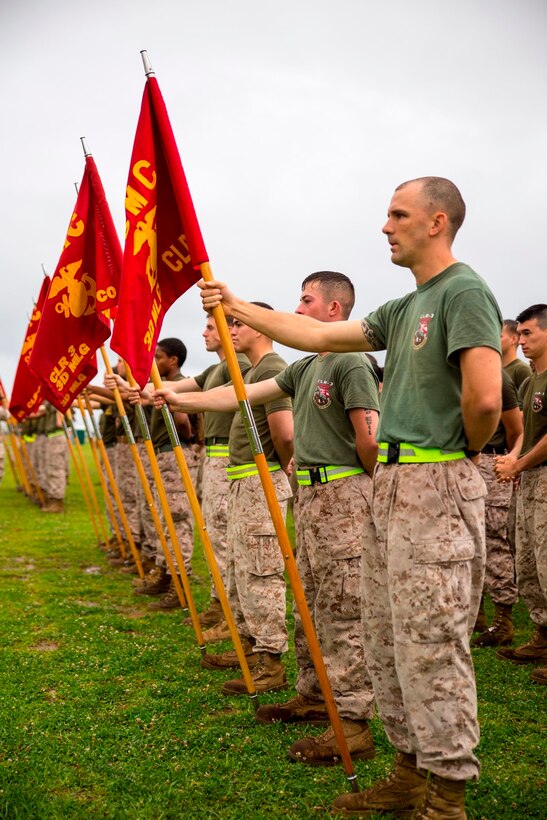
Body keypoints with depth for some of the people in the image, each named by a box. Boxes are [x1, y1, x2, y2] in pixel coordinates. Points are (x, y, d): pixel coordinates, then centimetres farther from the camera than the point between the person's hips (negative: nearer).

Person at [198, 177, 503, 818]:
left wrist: (466, 451, -5)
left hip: (437, 488, -9)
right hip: (390, 483, 9)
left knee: (430, 644, -3)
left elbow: (485, 398, -23)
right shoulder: (403, 309, 18)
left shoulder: (464, 292, -11)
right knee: (386, 640, 14)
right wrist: (236, 307, 17)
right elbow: (318, 335, 18)